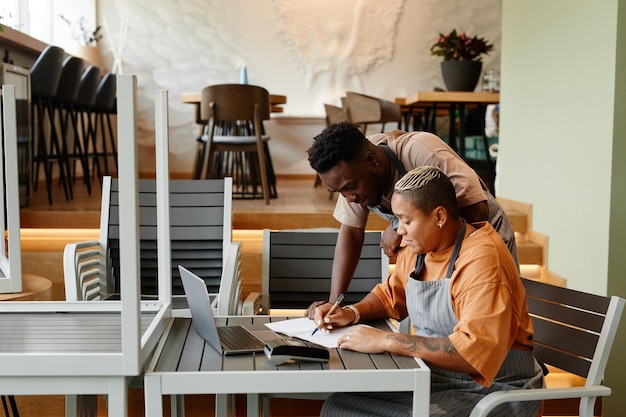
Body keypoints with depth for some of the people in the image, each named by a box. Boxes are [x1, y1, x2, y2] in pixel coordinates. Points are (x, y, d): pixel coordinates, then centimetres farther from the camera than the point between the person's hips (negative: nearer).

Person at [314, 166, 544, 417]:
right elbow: (390, 295, 22)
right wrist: (353, 313, 1)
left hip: (494, 388, -8)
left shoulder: (482, 261, -23)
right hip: (434, 377, 8)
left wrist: (386, 341, -30)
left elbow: (475, 351, -33)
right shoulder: (418, 248, 4)